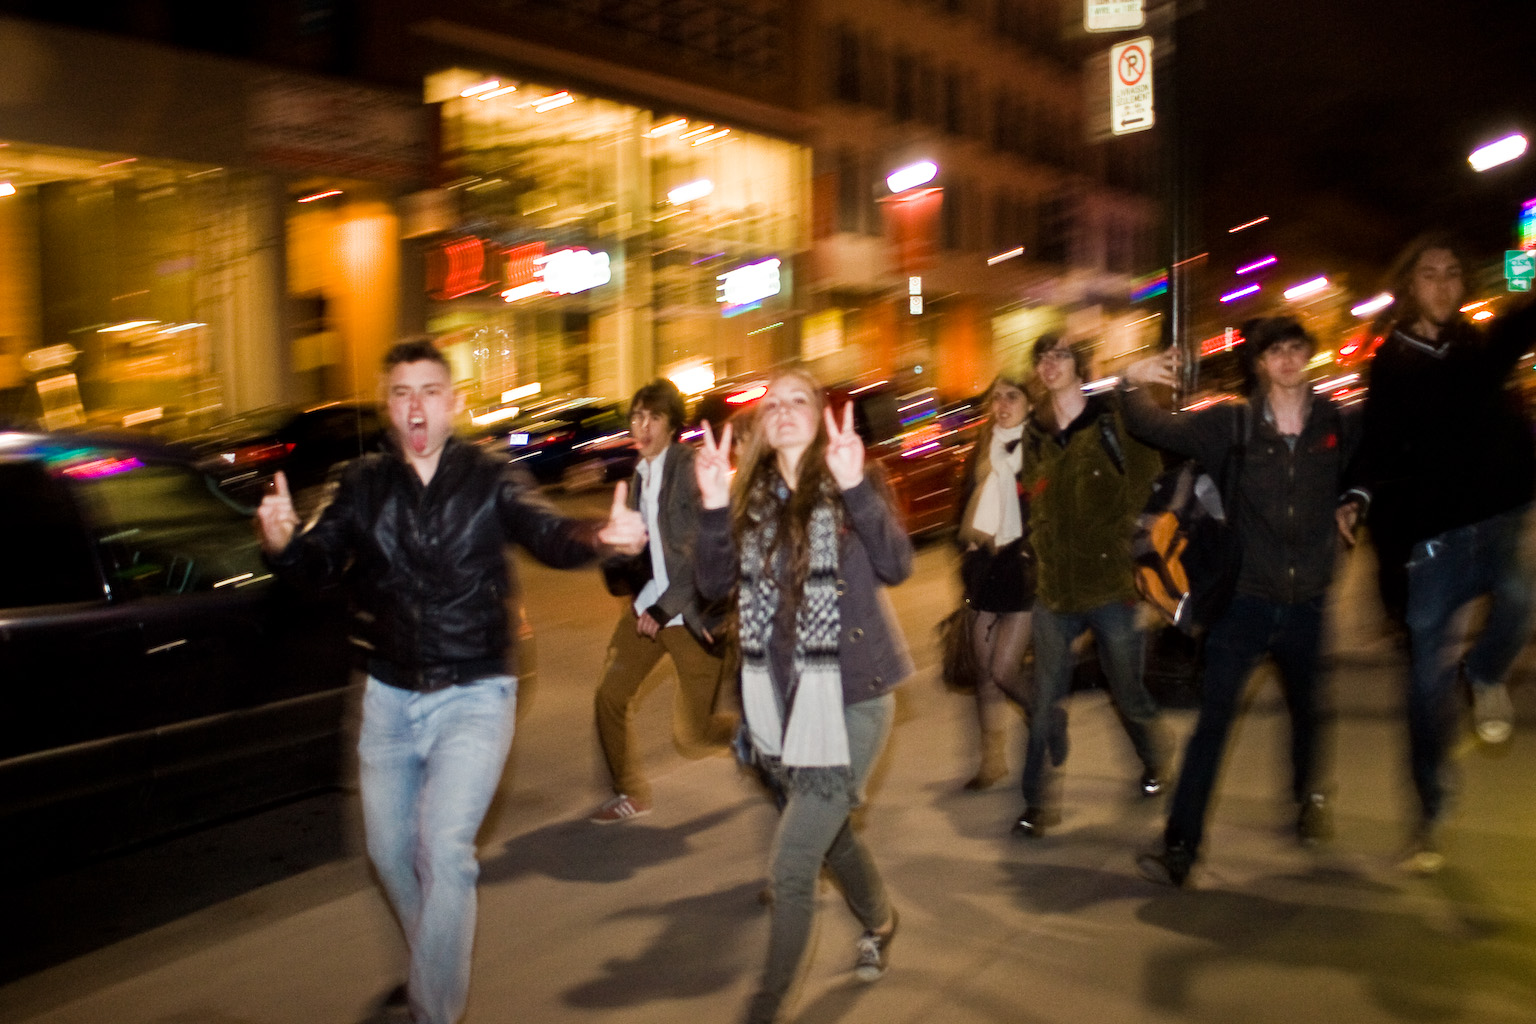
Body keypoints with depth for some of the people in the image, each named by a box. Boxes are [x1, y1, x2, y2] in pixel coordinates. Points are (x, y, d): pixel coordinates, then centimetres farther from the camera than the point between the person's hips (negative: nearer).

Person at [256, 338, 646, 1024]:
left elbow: (548, 536, -21)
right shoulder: (364, 486, 1)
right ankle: (435, 969, 42)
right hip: (390, 696, 4)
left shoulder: (488, 480, -7)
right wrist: (282, 544, -33)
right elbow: (320, 566, -9)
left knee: (444, 848, -16)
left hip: (473, 693, -4)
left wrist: (599, 536, -44)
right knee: (390, 851, 16)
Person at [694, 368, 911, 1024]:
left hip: (850, 695, -5)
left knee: (794, 858, -8)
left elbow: (896, 566, -22)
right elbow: (714, 585, -4)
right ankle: (879, 921, 50)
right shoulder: (751, 497, 5)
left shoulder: (851, 485, -6)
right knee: (827, 831, 23)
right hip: (782, 697, 5)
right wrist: (714, 507, -19)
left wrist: (854, 487, -35)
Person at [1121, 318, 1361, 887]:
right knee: (1213, 720, -6)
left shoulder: (1339, 427, -1)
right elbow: (1156, 429, -8)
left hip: (1307, 601, 2)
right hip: (1245, 600, -2)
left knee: (1308, 711, 20)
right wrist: (1134, 385, -22)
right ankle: (1181, 846, -3)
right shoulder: (1233, 425, -5)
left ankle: (1309, 798, 49)